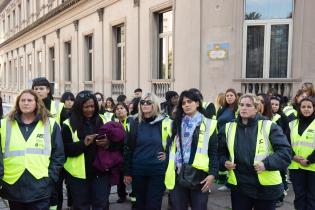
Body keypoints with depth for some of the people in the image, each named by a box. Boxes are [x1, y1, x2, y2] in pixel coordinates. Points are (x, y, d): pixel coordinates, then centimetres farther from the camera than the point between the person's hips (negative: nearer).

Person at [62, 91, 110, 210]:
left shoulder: (102, 121, 6)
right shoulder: (69, 125, -3)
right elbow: (65, 150, -8)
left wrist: (107, 144, -11)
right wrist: (83, 143, -23)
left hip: (100, 171, 2)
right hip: (78, 173, -2)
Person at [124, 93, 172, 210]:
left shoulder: (166, 123, -5)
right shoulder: (136, 124, 1)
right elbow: (128, 149, 3)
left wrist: (168, 154, -4)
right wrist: (127, 172, 1)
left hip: (158, 171, -2)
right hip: (138, 171, 2)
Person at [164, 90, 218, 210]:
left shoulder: (208, 124, 1)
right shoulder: (177, 124, 11)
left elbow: (214, 152, -1)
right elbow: (171, 148, 10)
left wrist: (212, 173, -11)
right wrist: (168, 170, 1)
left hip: (199, 175, -2)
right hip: (178, 174, 3)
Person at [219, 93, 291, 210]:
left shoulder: (269, 126, -6)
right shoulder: (228, 128, 5)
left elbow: (285, 151, -10)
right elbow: (221, 152, 15)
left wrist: (267, 163, -23)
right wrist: (224, 162, -5)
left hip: (266, 187, -2)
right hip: (239, 186, 3)